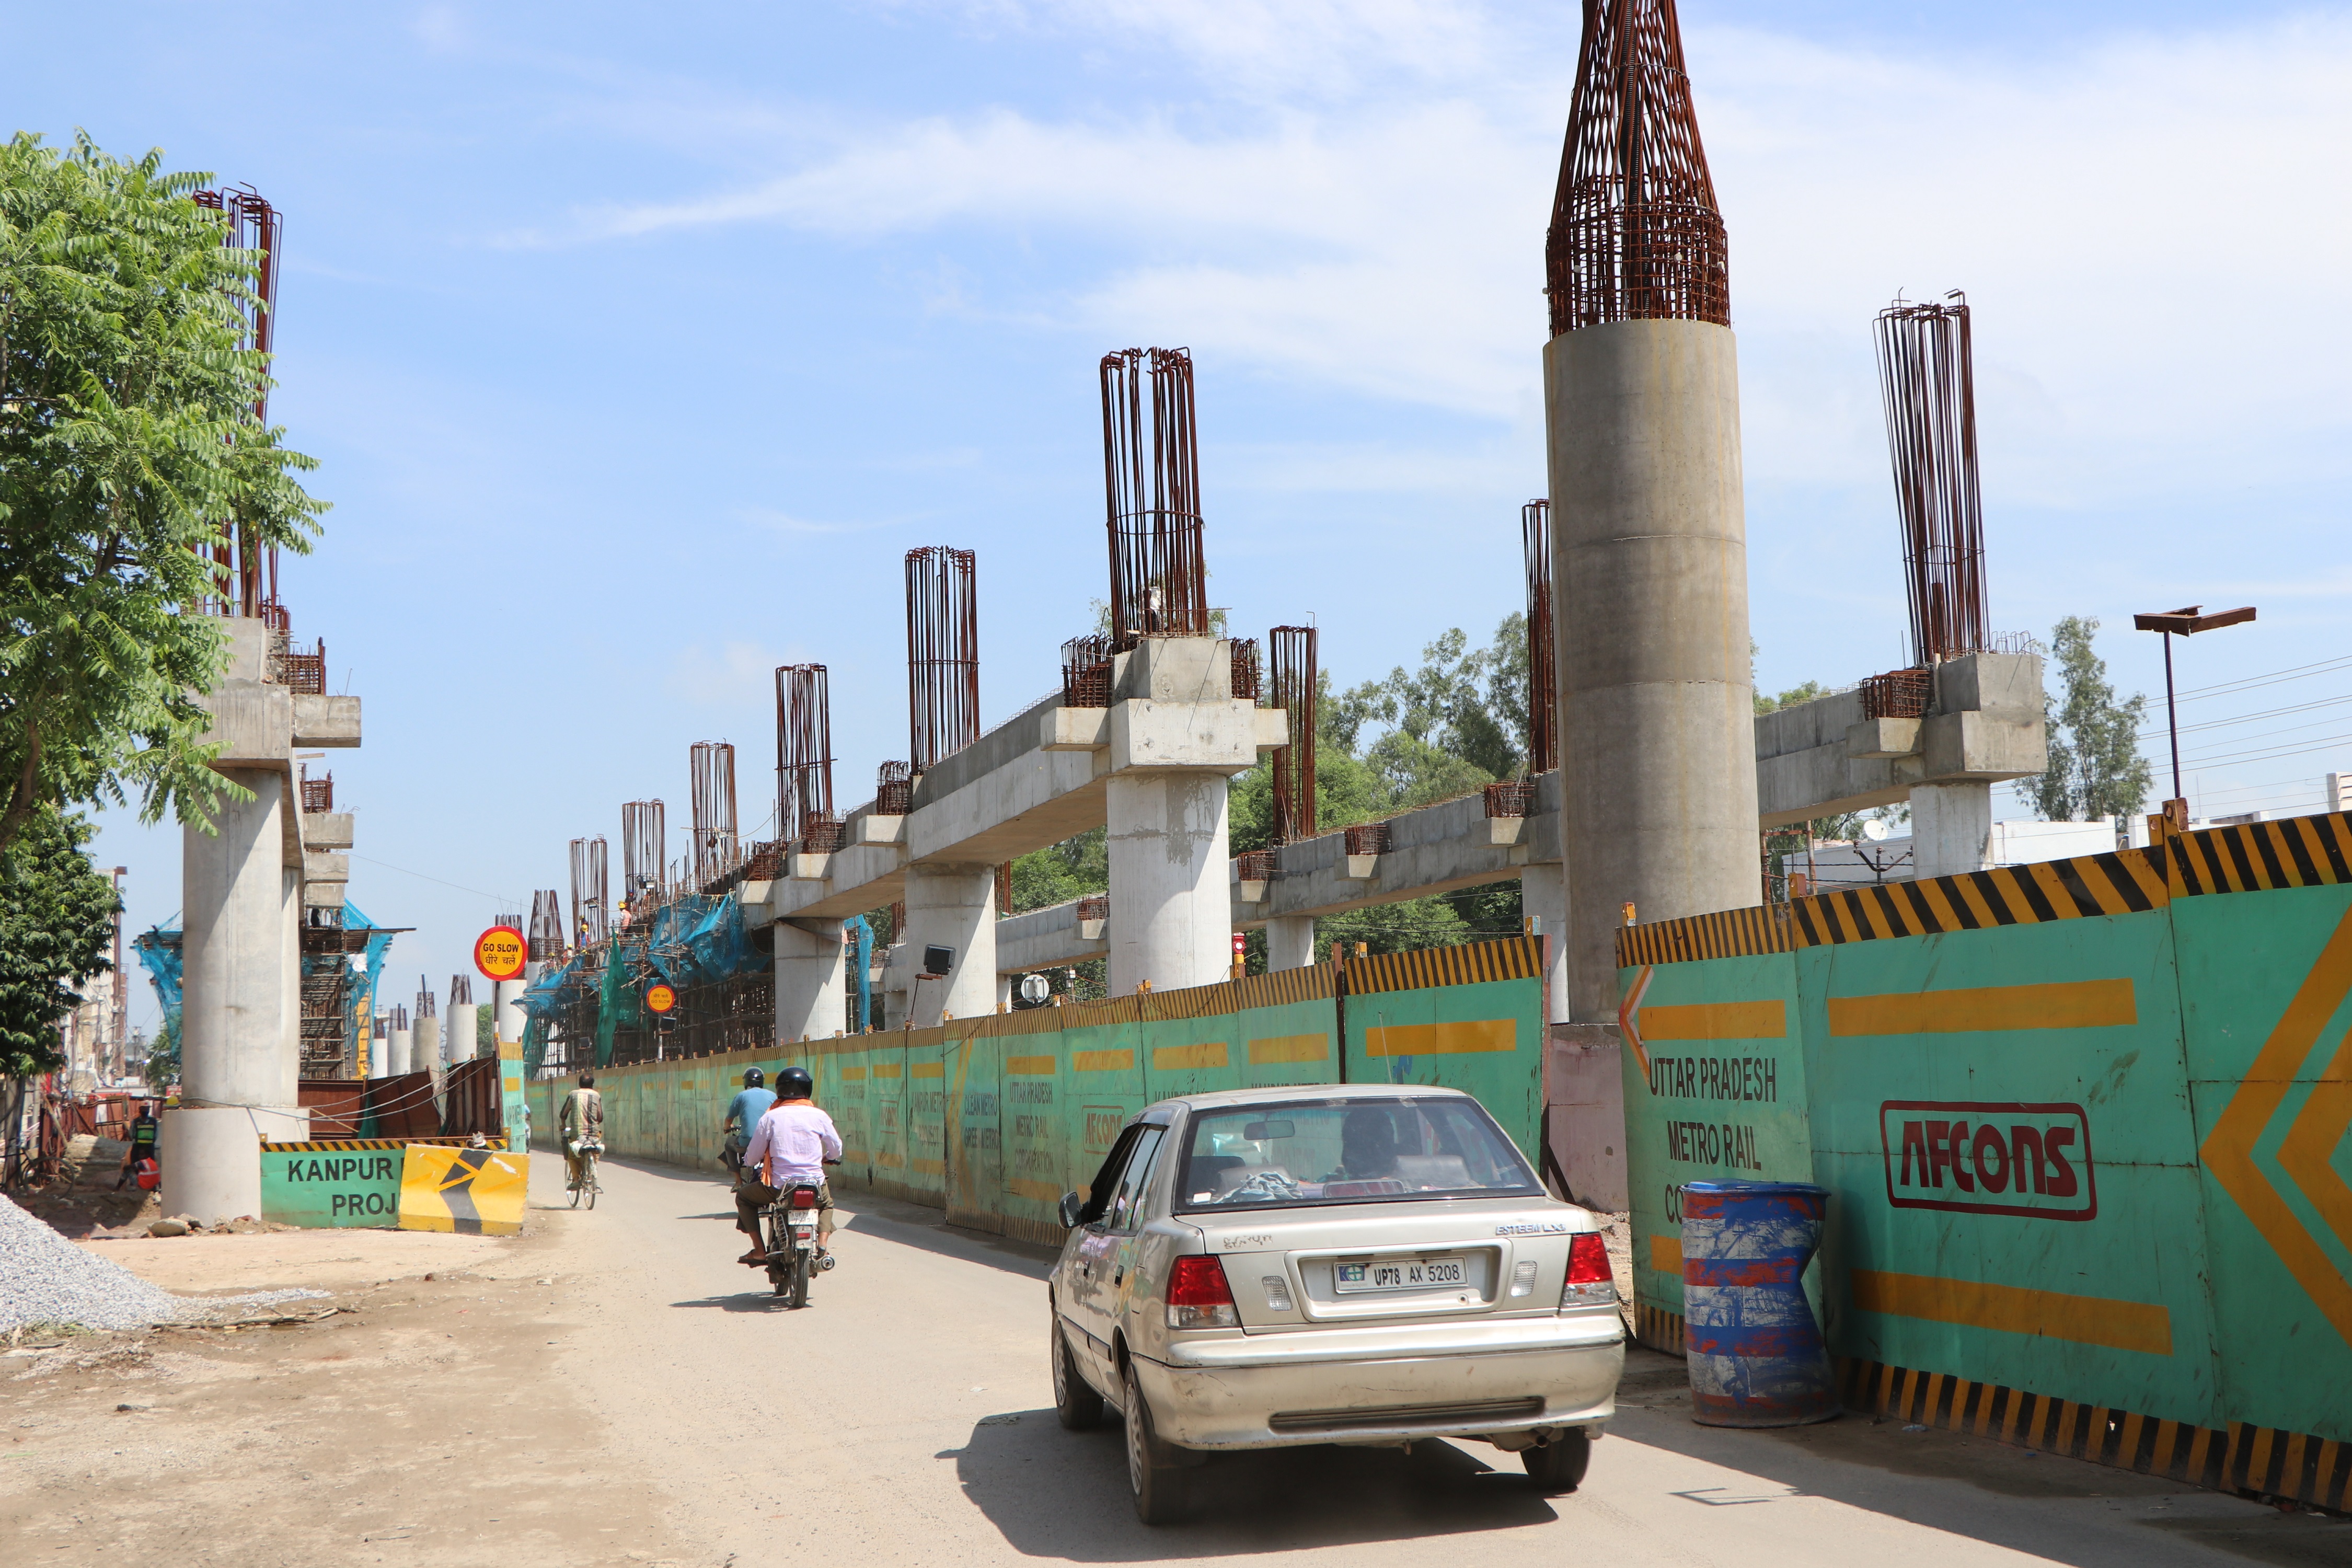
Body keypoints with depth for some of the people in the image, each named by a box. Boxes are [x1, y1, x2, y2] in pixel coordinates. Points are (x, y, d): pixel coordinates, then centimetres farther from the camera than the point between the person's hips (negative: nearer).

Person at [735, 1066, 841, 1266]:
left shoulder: (770, 1118, -3)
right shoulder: (819, 1116, 0)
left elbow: (752, 1158, 1)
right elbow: (836, 1150, 10)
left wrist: (749, 1162, 25)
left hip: (779, 1187, -2)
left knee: (743, 1197, 25)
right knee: (826, 1203, 36)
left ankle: (759, 1250, 15)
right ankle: (822, 1246, 12)